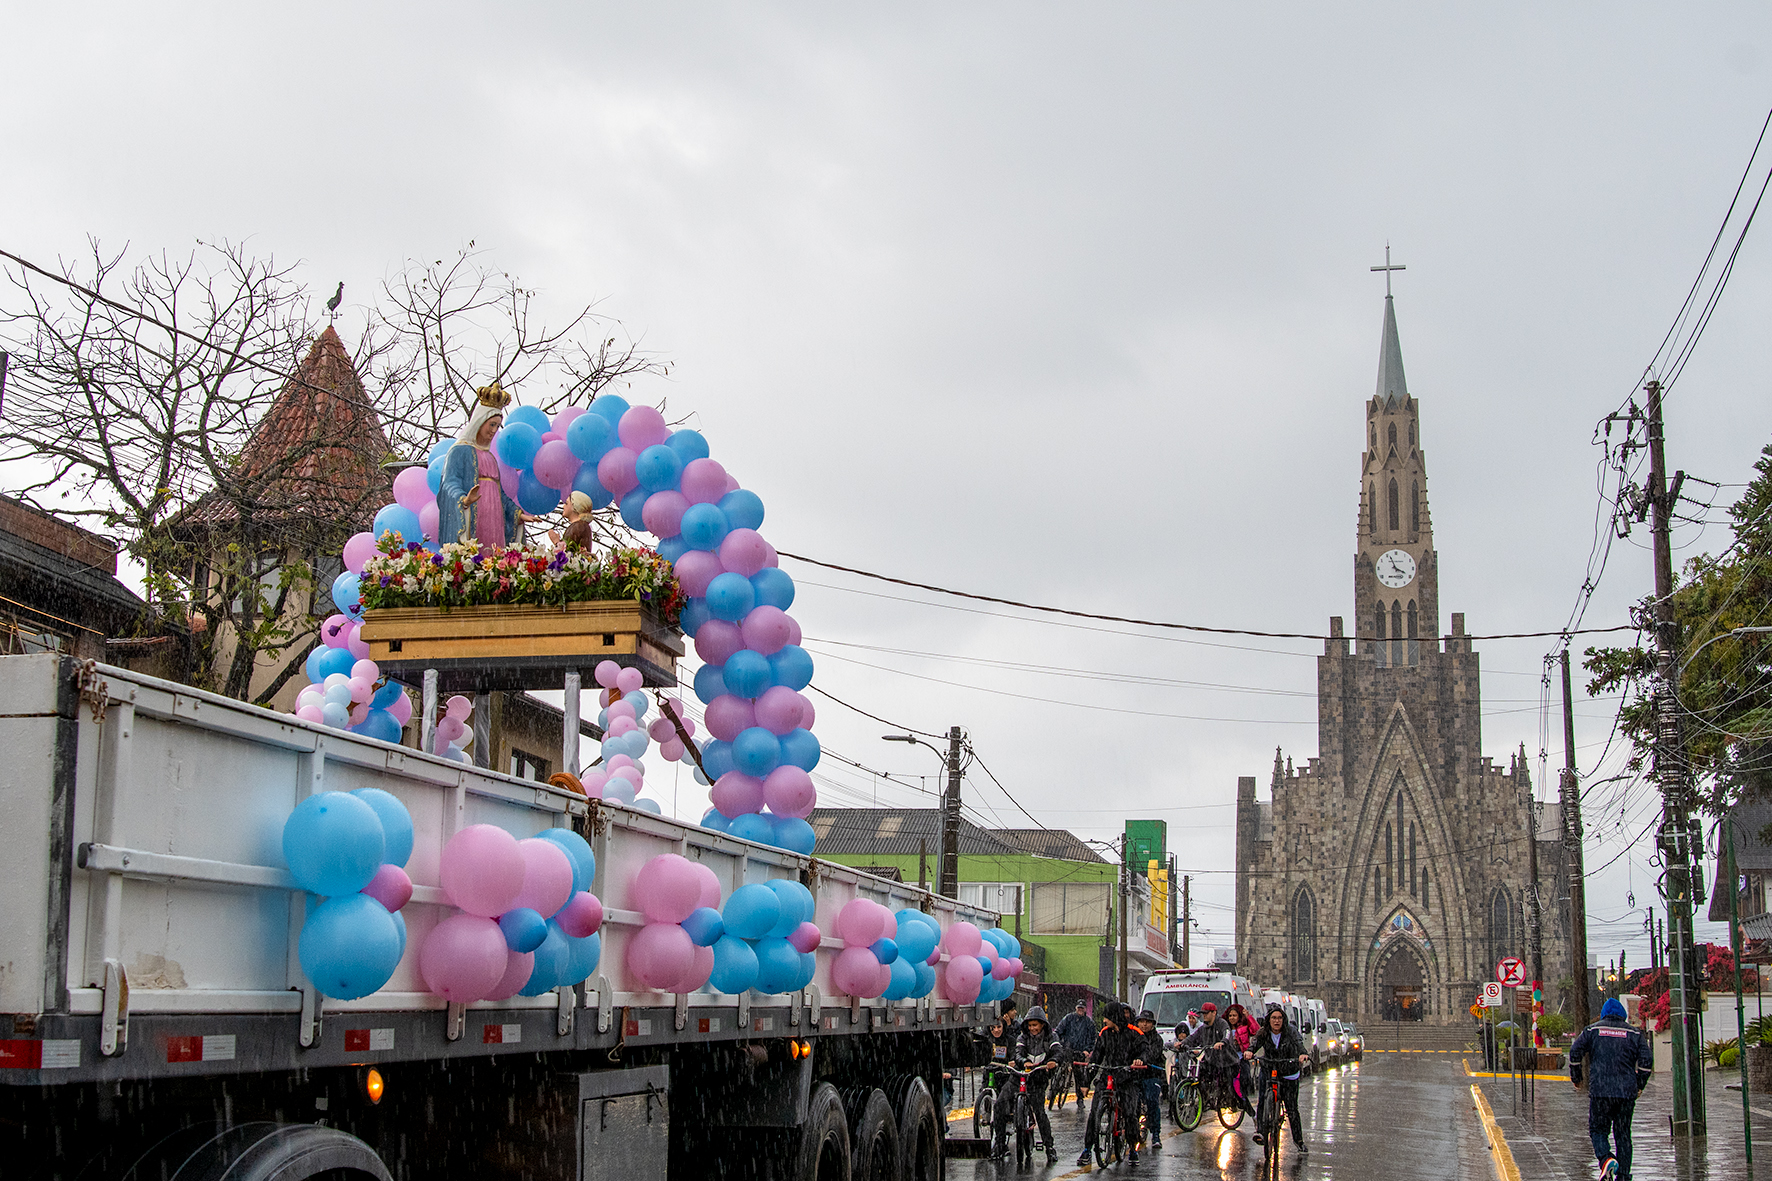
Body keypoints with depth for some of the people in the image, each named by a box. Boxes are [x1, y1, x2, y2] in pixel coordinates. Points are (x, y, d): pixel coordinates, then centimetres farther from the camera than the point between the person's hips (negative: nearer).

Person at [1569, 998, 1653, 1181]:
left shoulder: (1592, 1030, 6)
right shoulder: (1634, 1033, 9)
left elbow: (1575, 1052, 0)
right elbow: (1647, 1059, 1)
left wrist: (1576, 1078, 13)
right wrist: (1639, 1085, 11)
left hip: (1599, 1090, -1)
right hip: (1627, 1092, 2)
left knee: (1598, 1129, 7)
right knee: (1623, 1133, 10)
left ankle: (1606, 1158, -20)